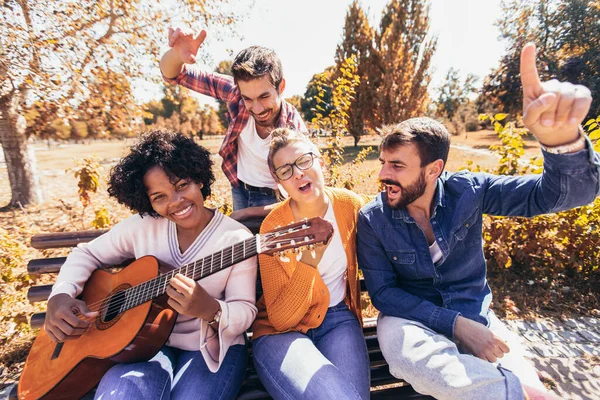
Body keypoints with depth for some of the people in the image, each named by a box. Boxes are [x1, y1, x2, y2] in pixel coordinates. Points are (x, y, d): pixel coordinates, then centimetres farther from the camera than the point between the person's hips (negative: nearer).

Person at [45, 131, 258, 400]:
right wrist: (60, 296, -7)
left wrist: (210, 309, -36)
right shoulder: (142, 226, -1)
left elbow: (245, 312, -14)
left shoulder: (237, 238, -14)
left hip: (213, 346, -1)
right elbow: (86, 253, 12)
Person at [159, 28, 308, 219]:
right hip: (239, 191, 3)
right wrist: (176, 54, -37)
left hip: (274, 200, -3)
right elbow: (173, 74, -14)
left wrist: (246, 213, -19)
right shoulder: (236, 92, -20)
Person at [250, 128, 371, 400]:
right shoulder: (273, 227, -17)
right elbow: (280, 318, -18)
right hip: (282, 330, -2)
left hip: (339, 319, 3)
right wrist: (309, 261, -31)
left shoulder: (351, 205, -8)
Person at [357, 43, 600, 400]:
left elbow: (566, 193, -17)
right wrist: (455, 323, -22)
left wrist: (563, 140, -40)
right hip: (412, 321, 0)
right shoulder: (372, 219, -14)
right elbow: (382, 291, -12)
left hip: (476, 317, 1)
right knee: (393, 335, -34)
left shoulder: (467, 192, -10)